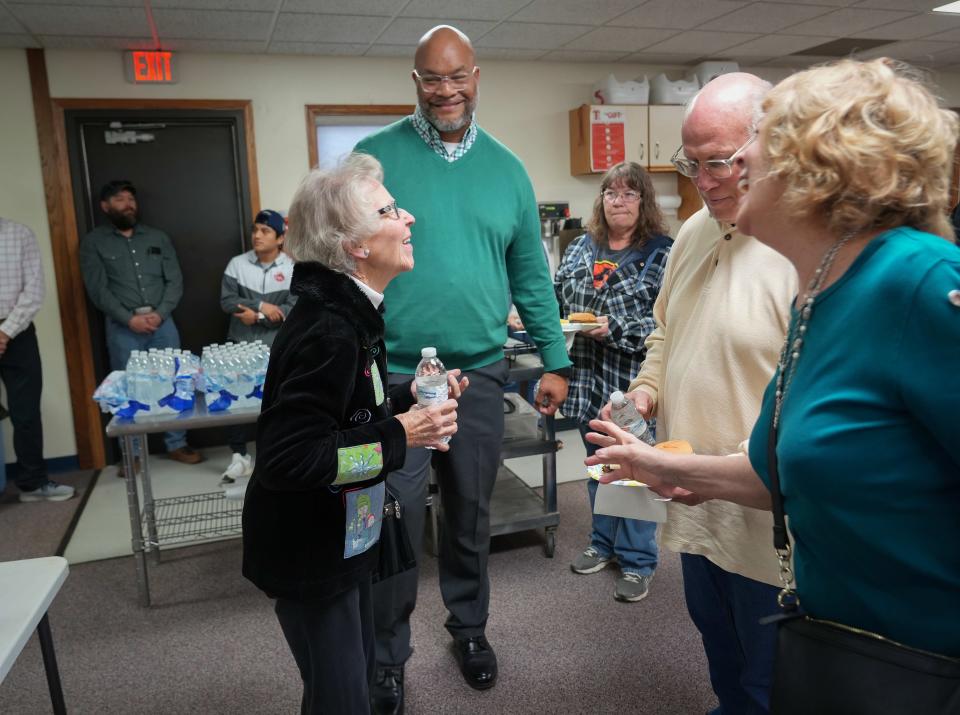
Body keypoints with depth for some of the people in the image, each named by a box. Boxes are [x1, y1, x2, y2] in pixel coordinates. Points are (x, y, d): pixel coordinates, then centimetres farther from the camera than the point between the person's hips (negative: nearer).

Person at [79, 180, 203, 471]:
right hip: (123, 327, -2)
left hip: (162, 323, 3)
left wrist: (160, 314, -10)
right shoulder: (94, 242, 3)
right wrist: (129, 319, -14)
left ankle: (177, 444, 18)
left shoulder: (158, 237, 11)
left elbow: (175, 281, 5)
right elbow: (97, 289, -4)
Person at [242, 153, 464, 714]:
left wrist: (409, 396, -3)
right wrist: (399, 437, -28)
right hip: (308, 552, -9)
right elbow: (286, 458, -31)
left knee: (361, 669, 26)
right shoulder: (330, 331, -28)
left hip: (342, 535, 9)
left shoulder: (349, 310, 2)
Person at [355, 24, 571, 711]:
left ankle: (469, 627, 40)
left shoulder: (506, 168, 7)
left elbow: (531, 276, 10)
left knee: (471, 515, 17)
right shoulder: (375, 157, -3)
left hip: (480, 375, 3)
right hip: (391, 375, -3)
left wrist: (555, 360, 8)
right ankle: (388, 657, 27)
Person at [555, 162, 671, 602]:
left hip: (634, 384, -5)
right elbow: (556, 299, 15)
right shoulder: (580, 249, 10)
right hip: (589, 380, 6)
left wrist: (616, 329, -21)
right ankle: (604, 543, 37)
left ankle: (637, 561, 22)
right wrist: (565, 323, -5)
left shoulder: (662, 254, -7)